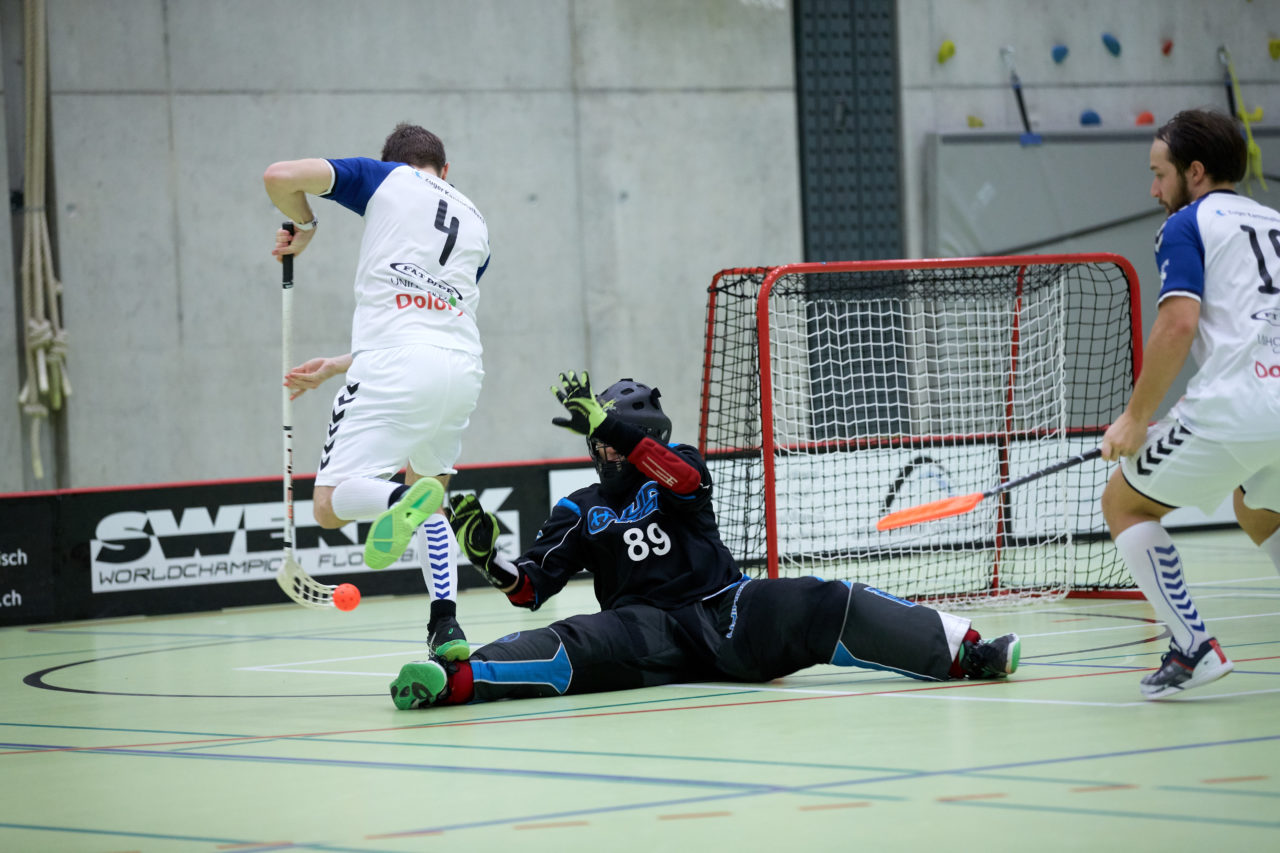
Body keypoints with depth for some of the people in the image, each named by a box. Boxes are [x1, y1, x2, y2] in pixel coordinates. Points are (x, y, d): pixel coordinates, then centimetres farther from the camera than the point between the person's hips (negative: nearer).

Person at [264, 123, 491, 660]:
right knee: (430, 491, 28)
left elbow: (280, 177, 0)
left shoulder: (385, 177, 13)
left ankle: (400, 501, -34)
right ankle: (446, 625, 12)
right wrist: (337, 367, 32)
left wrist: (303, 225, 21)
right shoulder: (475, 226, 28)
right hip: (463, 369, 5)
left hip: (395, 368, -5)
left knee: (331, 505, -1)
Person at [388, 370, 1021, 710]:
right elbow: (531, 589, 9)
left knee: (819, 607, -24)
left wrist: (609, 424, -25)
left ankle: (962, 649, -33)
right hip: (650, 632, 0)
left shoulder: (676, 468, 13)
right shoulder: (580, 511, 18)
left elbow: (684, 478, -14)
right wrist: (490, 559, -13)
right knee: (580, 643, -31)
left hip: (724, 610, 0)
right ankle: (453, 680, -56)